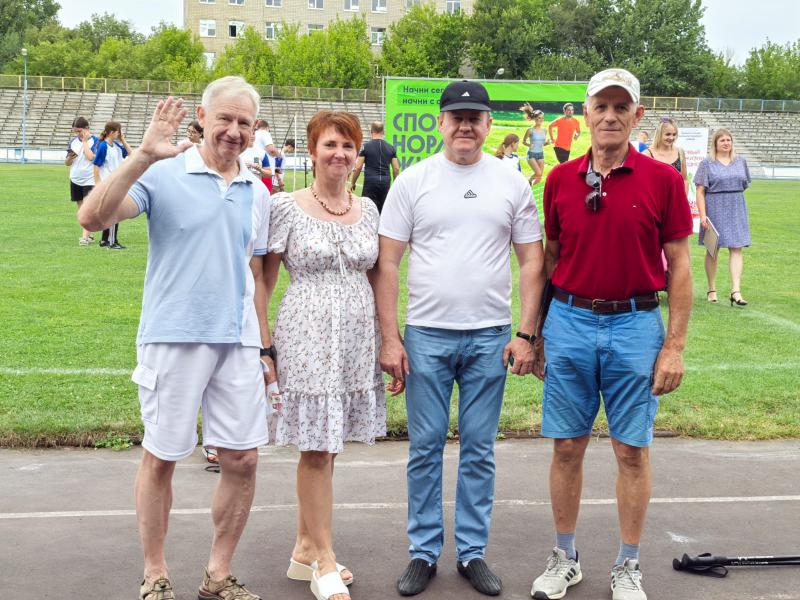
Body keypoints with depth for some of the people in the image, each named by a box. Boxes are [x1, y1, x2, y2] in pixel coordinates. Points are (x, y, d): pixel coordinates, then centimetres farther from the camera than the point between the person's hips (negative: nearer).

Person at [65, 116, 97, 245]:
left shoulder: (94, 140, -7)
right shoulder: (73, 141, 7)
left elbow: (91, 157, -22)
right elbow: (67, 163, 12)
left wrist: (84, 141, -14)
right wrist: (69, 158, -11)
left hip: (89, 180, -6)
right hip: (75, 180, 6)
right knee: (81, 209, 11)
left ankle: (85, 237, -18)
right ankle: (88, 235, 20)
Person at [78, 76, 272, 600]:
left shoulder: (257, 193, 11)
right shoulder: (165, 174, -6)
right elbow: (93, 217, -20)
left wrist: (265, 348, 16)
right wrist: (144, 155, -29)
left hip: (238, 341, 5)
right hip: (174, 337, -4)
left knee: (242, 459, 4)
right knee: (161, 458, 6)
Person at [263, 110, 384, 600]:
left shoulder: (367, 208, 10)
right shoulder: (287, 207, -4)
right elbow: (265, 279, -1)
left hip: (358, 336, 5)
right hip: (309, 334, -5)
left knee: (327, 447, 11)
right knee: (317, 448, -2)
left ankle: (305, 550, 24)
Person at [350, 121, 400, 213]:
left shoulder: (366, 147, -2)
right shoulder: (391, 148, 7)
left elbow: (358, 167, -3)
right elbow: (396, 169, 6)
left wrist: (353, 183, 8)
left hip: (370, 182, -3)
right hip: (386, 182, 3)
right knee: (383, 210, 11)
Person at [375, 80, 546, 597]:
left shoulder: (512, 183, 4)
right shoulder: (413, 181, 1)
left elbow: (532, 262, 5)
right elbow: (387, 264, 0)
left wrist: (526, 334, -3)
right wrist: (389, 338, -6)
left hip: (490, 337, 1)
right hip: (425, 335, -1)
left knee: (480, 451, 9)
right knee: (425, 448, 6)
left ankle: (473, 552, 22)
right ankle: (424, 552, 20)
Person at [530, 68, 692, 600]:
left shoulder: (662, 179, -4)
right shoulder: (561, 180, 4)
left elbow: (679, 267, -3)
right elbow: (549, 258, 10)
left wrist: (675, 346, -7)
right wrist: (538, 332, 9)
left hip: (635, 325, -2)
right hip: (569, 322, 2)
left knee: (632, 451, 6)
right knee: (567, 447, 9)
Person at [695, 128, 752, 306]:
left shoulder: (740, 162, 10)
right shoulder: (707, 163, -2)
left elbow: (745, 184, 21)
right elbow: (700, 191, -7)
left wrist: (734, 196, 10)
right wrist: (702, 215, -14)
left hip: (736, 210, 3)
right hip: (714, 209, -3)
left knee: (737, 248, -6)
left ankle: (736, 291, -10)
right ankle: (711, 290, 19)